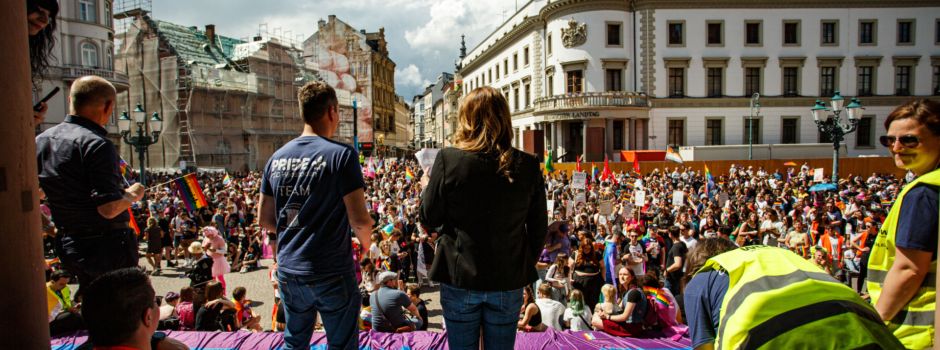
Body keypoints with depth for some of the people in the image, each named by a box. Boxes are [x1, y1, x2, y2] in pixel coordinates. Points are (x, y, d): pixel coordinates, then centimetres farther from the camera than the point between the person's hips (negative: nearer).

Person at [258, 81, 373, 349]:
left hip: (289, 271, 6)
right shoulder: (341, 155, -15)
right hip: (332, 274, -5)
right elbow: (359, 220, -18)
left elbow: (264, 219, 9)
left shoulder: (277, 158, 3)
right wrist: (365, 242, 3)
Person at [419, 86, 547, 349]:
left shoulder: (448, 160, -13)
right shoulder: (528, 166, -7)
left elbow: (428, 220, -5)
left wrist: (426, 186, 15)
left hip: (459, 279, -1)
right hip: (509, 282, 2)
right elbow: (539, 228, 1)